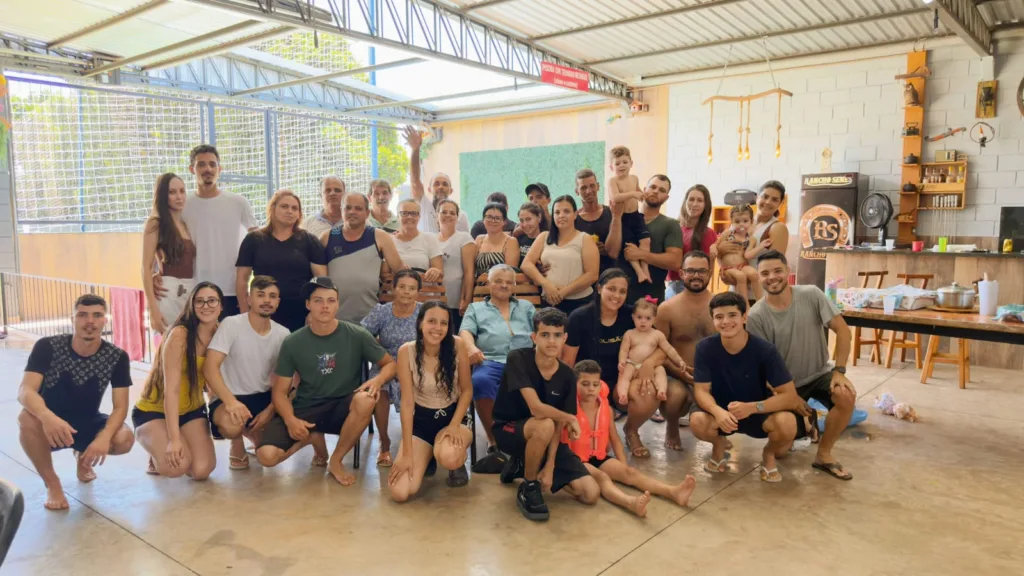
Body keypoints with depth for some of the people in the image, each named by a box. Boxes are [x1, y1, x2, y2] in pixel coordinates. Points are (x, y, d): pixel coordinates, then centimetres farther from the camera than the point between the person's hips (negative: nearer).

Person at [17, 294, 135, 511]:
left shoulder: (117, 357, -14)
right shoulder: (47, 347, -17)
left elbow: (120, 407, -17)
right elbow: (25, 392, -28)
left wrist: (104, 437, -38)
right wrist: (48, 417, -50)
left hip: (87, 425, 1)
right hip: (49, 427, -1)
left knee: (124, 439, -28)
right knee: (27, 417, -35)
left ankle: (83, 457, 12)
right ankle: (52, 483, -11)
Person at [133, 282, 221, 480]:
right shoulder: (179, 335, -24)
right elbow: (171, 389, -27)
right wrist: (174, 438, -32)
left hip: (191, 410, 5)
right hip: (153, 410, -5)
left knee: (201, 470, -15)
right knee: (175, 466, -28)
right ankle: (159, 455, 8)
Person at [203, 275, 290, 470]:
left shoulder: (283, 334, -2)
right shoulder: (231, 325, -14)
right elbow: (210, 367, -22)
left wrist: (270, 411, -14)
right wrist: (231, 401, -36)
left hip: (264, 398, 5)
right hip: (229, 398, -5)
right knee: (232, 424, -38)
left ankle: (255, 433, 14)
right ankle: (237, 445, 2)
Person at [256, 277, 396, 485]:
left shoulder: (357, 335, -8)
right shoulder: (292, 343, -5)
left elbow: (390, 364, 2)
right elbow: (280, 391, -1)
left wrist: (377, 380, -22)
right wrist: (290, 419, -22)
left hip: (343, 408, -1)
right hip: (305, 410, 1)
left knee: (365, 400, -36)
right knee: (266, 455, -24)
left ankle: (336, 461, -10)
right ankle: (313, 438, 10)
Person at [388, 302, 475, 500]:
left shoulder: (457, 345, -15)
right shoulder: (406, 351, -15)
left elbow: (467, 390, -5)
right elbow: (407, 402, -14)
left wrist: (454, 425, -20)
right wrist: (407, 453, -16)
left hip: (453, 416, -1)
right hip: (421, 419, 1)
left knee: (448, 457, -39)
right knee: (400, 493, -15)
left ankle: (458, 464, 3)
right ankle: (428, 456, 19)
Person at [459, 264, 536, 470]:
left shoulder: (526, 307, 32)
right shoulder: (476, 308, 28)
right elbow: (466, 332, 9)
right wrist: (472, 348, -16)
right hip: (491, 362, 0)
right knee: (481, 381, -39)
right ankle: (494, 445, -29)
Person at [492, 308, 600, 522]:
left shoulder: (567, 376, -7)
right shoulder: (518, 359, -22)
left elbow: (559, 426, -8)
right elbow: (536, 408, -31)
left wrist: (550, 466, -18)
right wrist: (571, 419, -16)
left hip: (546, 440, 5)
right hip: (508, 431, -5)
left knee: (591, 494, -5)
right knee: (544, 425, -40)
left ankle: (523, 465, 14)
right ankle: (528, 488, -13)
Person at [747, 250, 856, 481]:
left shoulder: (811, 295, -12)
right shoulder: (756, 316, -16)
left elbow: (842, 330, -11)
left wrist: (839, 371, -18)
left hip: (819, 374, 1)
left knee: (847, 395, -31)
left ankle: (824, 454, -7)